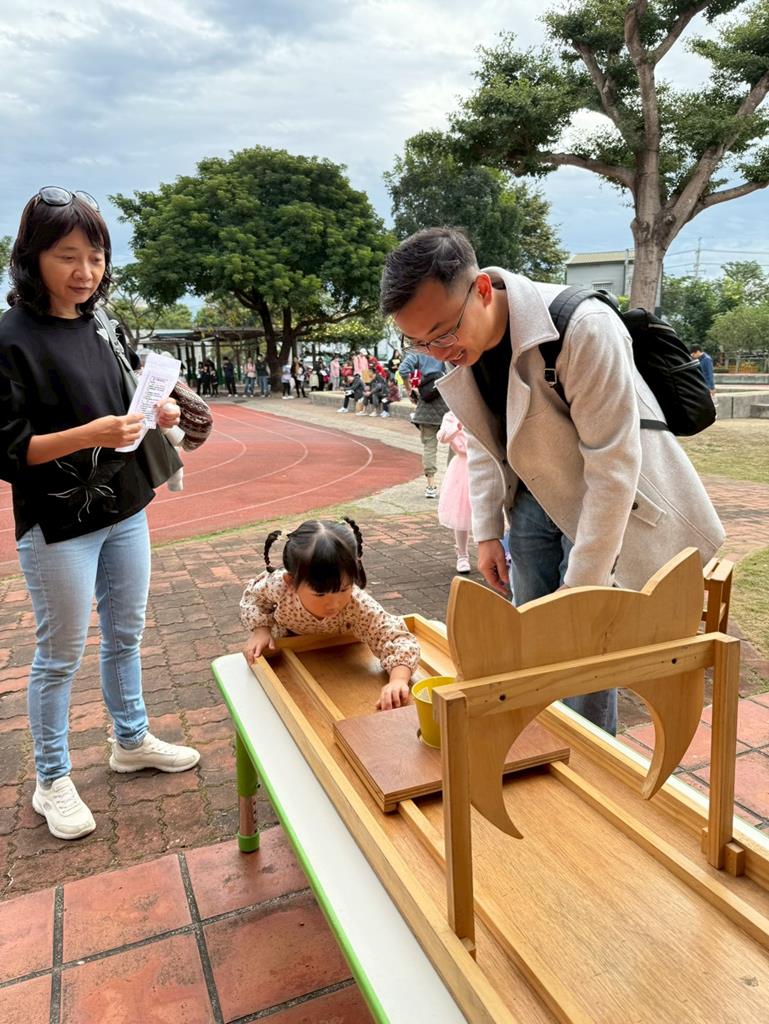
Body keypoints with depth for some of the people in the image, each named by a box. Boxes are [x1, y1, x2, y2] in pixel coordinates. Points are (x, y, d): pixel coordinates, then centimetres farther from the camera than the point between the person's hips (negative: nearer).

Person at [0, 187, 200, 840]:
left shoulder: (100, 329, 7)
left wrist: (155, 416, -4)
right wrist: (91, 434, -28)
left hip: (124, 511, 7)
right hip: (58, 524, -6)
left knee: (126, 637, 18)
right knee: (60, 656, 6)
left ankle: (132, 741, 38)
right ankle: (53, 782, 26)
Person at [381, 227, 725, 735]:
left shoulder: (584, 329, -31)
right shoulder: (457, 348, -9)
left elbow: (614, 467, -28)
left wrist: (580, 588, -23)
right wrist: (487, 532, 4)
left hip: (606, 505, -6)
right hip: (533, 499, 6)